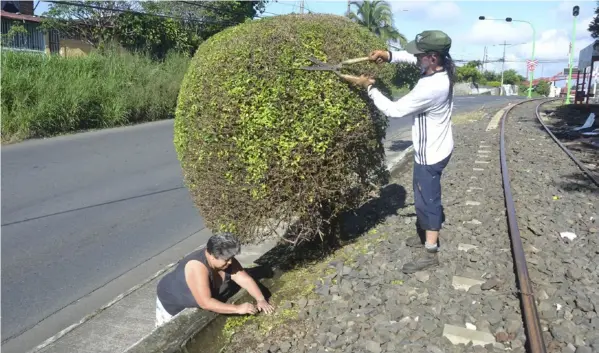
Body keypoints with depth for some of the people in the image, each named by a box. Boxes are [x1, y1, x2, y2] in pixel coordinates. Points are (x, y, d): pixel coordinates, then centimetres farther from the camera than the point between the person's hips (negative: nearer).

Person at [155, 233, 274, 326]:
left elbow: (246, 280, -17)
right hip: (172, 304, -6)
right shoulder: (197, 267, -42)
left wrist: (260, 300, -32)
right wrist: (238, 309, -46)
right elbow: (205, 303, -46)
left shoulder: (226, 260, -20)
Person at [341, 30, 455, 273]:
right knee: (425, 196, 23)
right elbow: (414, 61, 14)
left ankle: (430, 253, 15)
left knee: (427, 199, 2)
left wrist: (368, 87, -15)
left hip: (430, 153, -10)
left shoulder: (430, 88, -34)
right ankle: (426, 235, 41)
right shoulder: (443, 69, -6)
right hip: (433, 148, 10)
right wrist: (390, 56, -3)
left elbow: (394, 110, -26)